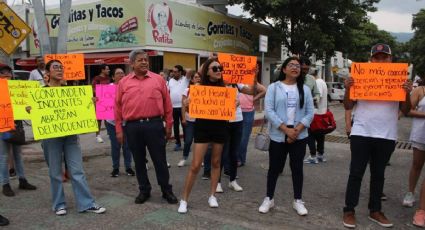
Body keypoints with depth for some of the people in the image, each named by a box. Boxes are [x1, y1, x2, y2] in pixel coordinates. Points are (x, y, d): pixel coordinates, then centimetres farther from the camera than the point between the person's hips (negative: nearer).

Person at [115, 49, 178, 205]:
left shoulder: (158, 79, 4)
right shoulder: (123, 83, 6)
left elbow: (167, 104, 6)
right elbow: (118, 108, 8)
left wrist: (169, 125, 5)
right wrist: (119, 130, 5)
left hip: (154, 124, -1)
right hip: (132, 126, 2)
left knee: (160, 159, 5)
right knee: (139, 160, 12)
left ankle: (166, 190, 20)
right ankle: (144, 190, 27)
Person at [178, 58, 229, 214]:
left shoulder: (224, 87, 1)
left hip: (220, 127, 3)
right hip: (203, 127, -2)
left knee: (216, 162, 12)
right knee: (195, 165, -3)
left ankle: (212, 195, 27)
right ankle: (184, 199, 10)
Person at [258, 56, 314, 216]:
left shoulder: (305, 89, 7)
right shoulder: (273, 87, -1)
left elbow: (310, 113, 2)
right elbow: (269, 111, -9)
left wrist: (297, 130, -13)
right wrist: (286, 129, -16)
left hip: (299, 135, 2)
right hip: (278, 135, -2)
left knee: (297, 167, 8)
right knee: (274, 167, 6)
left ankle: (298, 201, 22)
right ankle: (269, 199, 21)